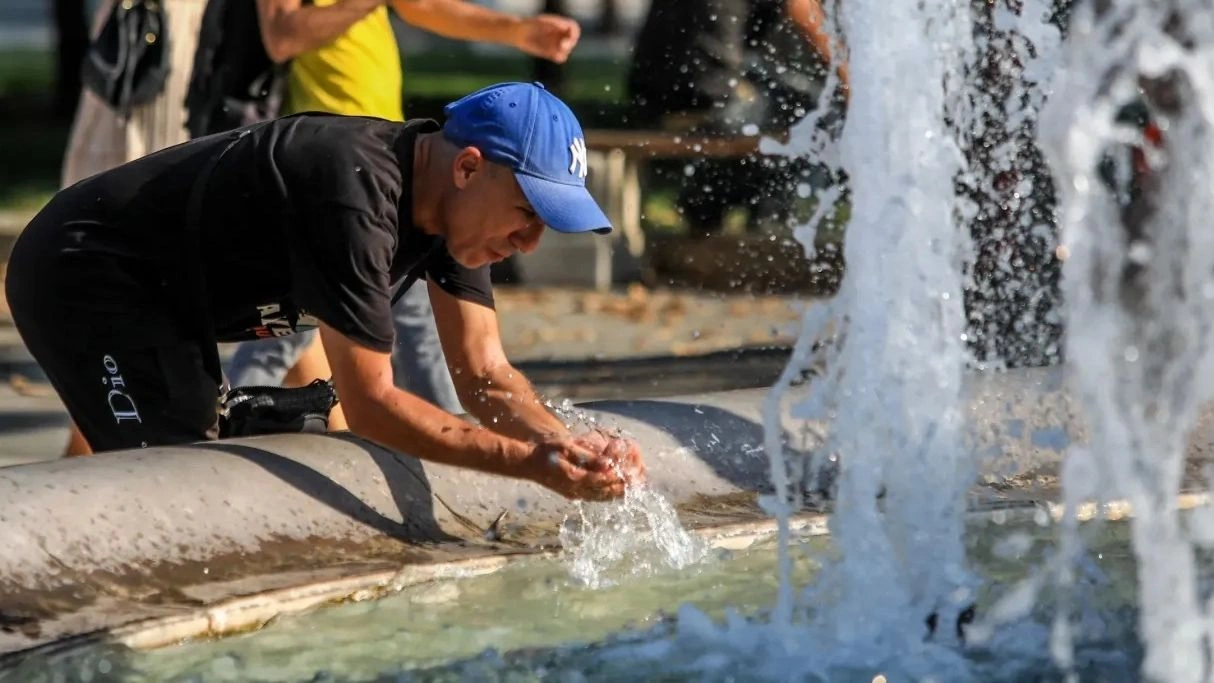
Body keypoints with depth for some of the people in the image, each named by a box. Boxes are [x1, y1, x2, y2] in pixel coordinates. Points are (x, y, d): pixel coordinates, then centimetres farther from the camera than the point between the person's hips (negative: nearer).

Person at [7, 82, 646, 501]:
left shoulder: (452, 202, -5)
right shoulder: (359, 195, -33)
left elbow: (486, 375, -4)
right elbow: (369, 403, -32)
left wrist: (567, 443, -23)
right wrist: (527, 462, -35)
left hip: (167, 301, 10)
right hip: (80, 276, -10)